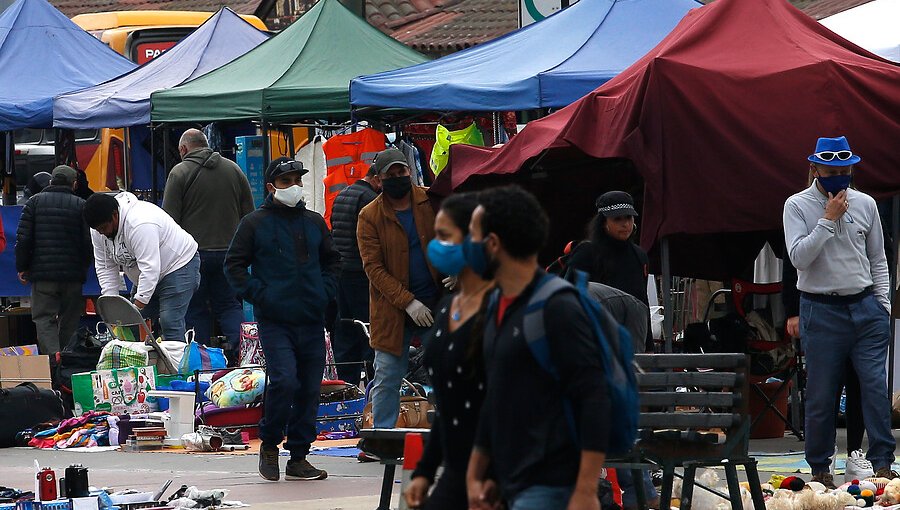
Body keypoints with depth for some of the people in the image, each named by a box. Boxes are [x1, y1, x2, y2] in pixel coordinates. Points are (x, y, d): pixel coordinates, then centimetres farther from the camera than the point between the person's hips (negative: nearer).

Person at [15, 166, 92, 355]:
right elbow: (89, 242, -1)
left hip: (42, 274, -1)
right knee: (69, 319, 12)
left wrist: (22, 268, 8)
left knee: (43, 318, -1)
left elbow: (23, 238, 0)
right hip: (73, 274, 1)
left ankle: (52, 354, -24)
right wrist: (83, 267, 14)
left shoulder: (34, 202, 4)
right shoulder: (80, 205, 2)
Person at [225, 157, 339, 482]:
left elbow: (332, 260, 27)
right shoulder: (255, 224, 1)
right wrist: (258, 294, -8)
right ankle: (269, 443, 2)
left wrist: (326, 291, 10)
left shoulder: (314, 223, 14)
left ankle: (298, 457, 13)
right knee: (284, 381, -19)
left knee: (309, 389, 4)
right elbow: (234, 265, 3)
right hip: (274, 321, -5)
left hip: (312, 321, 5)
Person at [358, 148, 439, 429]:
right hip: (392, 309, -2)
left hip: (436, 303, 2)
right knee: (387, 380, 1)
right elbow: (373, 267, -7)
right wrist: (408, 302, -15)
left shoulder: (431, 202, 1)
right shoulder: (369, 216, -4)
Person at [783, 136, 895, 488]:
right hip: (821, 310, -2)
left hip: (865, 307, 2)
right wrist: (828, 219, -15)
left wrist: (882, 302, 8)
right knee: (821, 393, 1)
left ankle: (882, 463, -5)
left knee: (875, 385, -8)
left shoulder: (865, 204, 8)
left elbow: (877, 258, 16)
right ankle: (820, 468, 11)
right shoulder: (798, 206, -2)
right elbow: (799, 257, -14)